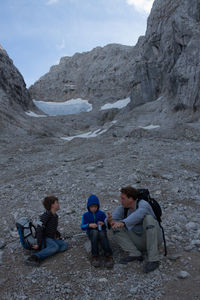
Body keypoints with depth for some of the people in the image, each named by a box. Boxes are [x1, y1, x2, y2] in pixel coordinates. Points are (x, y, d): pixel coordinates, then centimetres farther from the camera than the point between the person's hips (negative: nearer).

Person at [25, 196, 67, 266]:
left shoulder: (55, 216, 12)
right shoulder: (46, 215, -16)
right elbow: (39, 229, -22)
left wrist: (57, 235, 9)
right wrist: (38, 244, -24)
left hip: (52, 239, 8)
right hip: (44, 238, -8)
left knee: (64, 245, -16)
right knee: (55, 247, -35)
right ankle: (34, 257, -38)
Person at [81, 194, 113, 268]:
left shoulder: (102, 213, 6)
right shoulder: (85, 215, 6)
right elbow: (82, 227, -1)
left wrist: (103, 223, -17)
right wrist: (89, 225, -21)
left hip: (101, 231, 0)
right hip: (91, 232, 0)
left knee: (102, 234, -37)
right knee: (95, 232, -37)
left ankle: (108, 255, -37)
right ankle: (95, 256, -36)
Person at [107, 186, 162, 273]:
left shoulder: (143, 204, -24)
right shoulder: (122, 208, -6)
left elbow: (137, 216, -46)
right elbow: (112, 220, -21)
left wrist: (122, 223, -61)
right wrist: (110, 220, -45)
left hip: (153, 239, -5)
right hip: (138, 242, 5)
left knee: (148, 218, -34)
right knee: (116, 228, -12)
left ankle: (153, 259, -32)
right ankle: (135, 254, -16)